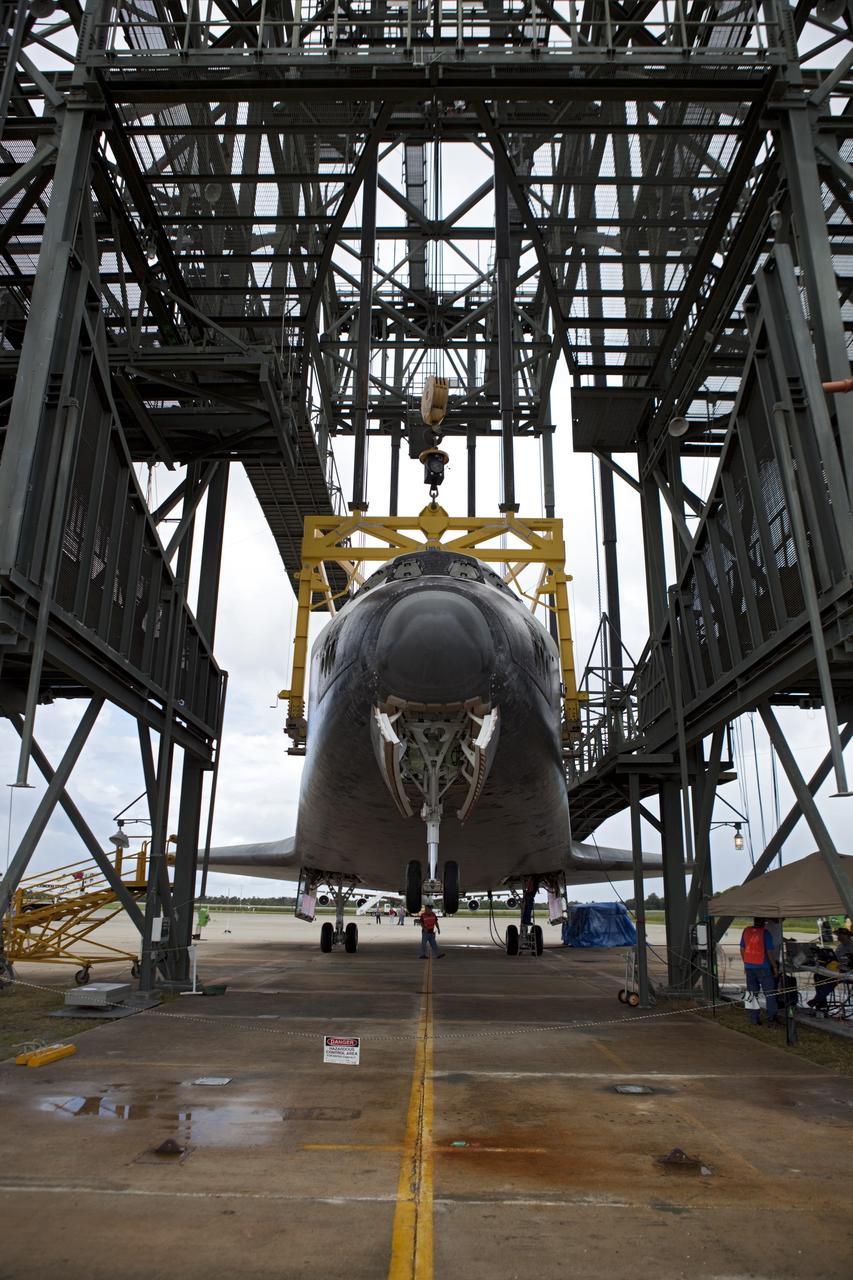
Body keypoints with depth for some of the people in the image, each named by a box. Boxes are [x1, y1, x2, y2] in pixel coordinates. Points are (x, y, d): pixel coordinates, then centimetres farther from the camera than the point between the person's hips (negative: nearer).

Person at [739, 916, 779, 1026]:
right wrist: (774, 966, -2)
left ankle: (754, 1019, 12)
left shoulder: (746, 931, 4)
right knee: (769, 992, 7)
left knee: (752, 993, 10)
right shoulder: (765, 933, -12)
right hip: (763, 967, -5)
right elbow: (770, 952, -12)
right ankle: (771, 1015, 3)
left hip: (749, 967, 5)